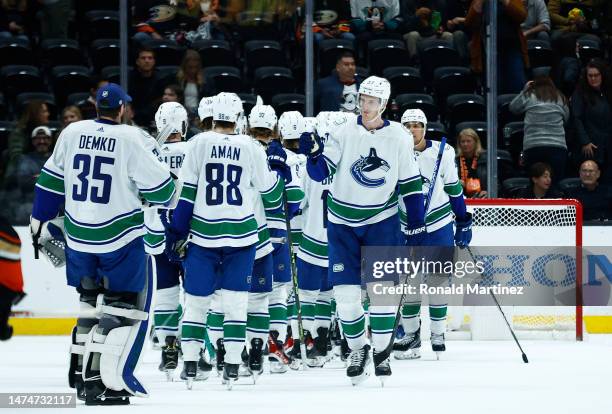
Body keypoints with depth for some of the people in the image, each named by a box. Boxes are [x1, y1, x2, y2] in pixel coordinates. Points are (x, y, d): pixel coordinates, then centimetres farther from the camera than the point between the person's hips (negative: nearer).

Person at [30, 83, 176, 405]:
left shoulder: (72, 133, 2)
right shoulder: (131, 139, -13)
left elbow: (50, 182, 11)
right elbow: (158, 187, -9)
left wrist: (39, 221, 23)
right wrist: (171, 190, 14)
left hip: (79, 234, 5)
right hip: (120, 237, -5)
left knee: (90, 301, 21)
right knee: (126, 306, 1)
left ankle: (81, 373, 24)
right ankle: (106, 382, -9)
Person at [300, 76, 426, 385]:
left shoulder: (399, 138, -6)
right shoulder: (345, 133, -9)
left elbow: (411, 184, 0)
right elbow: (320, 172, -12)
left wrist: (416, 228, -1)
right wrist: (314, 154, -33)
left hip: (382, 220, 0)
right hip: (343, 221, 0)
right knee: (346, 292, -2)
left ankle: (382, 352, 9)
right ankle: (357, 350, 16)